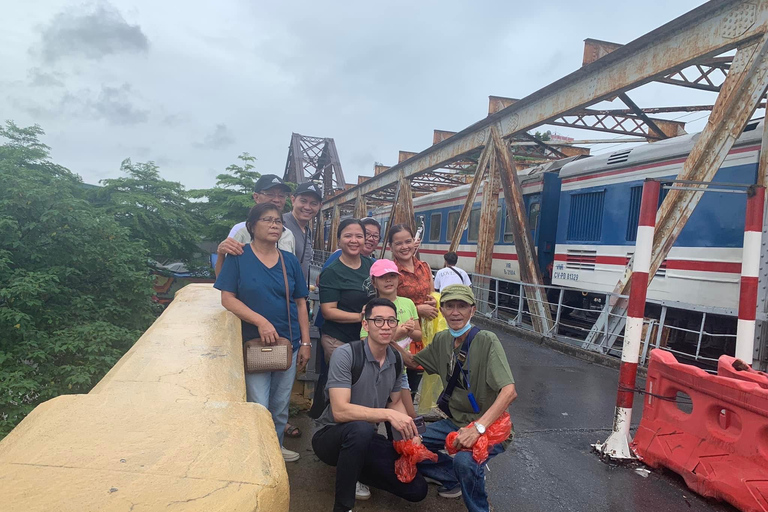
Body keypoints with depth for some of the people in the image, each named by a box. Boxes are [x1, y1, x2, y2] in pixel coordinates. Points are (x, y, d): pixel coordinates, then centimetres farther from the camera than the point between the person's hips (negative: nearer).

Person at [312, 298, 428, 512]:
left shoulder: (396, 360, -1)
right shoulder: (345, 355, -22)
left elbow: (395, 401, 12)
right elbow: (340, 411, -29)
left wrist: (409, 432, -7)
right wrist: (388, 415, -35)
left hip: (366, 438, 6)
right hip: (331, 436, -6)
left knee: (417, 489, -2)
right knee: (360, 429, -40)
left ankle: (354, 470, 20)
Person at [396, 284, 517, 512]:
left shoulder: (487, 341, -20)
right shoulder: (442, 340, 1)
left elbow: (509, 391, -28)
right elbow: (413, 361, 14)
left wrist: (479, 427, -39)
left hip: (490, 426, -7)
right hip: (456, 422, 7)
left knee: (464, 460, -35)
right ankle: (458, 479, 17)